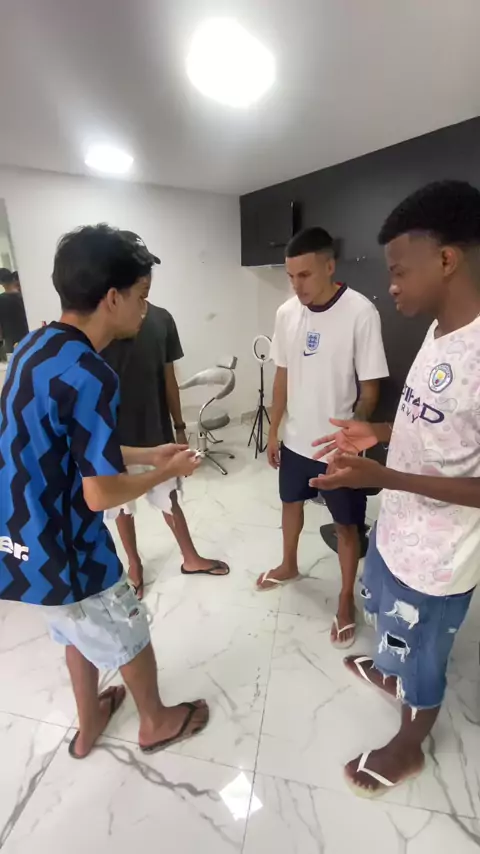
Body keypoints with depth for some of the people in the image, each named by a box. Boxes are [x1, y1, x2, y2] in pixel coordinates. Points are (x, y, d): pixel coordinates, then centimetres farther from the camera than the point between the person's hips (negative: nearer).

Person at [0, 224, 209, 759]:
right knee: (129, 640, 19)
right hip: (61, 551, -8)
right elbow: (101, 494, -26)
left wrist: (145, 453, 10)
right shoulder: (87, 376, -28)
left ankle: (88, 724, 54)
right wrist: (167, 471, -8)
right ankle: (156, 722, 47)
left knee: (81, 633, 30)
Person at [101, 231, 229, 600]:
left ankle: (191, 558, 39)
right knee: (124, 506, 17)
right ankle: (134, 565, 41)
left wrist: (179, 427, 7)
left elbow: (169, 377, 5)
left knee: (169, 499, 20)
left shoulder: (161, 319, 0)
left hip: (158, 433, 3)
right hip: (116, 438, -3)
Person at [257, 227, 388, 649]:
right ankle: (289, 566, 51)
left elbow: (370, 389, -14)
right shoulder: (287, 313, -2)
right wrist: (274, 430, 9)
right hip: (296, 439, 5)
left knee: (347, 525, 12)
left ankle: (347, 599, 36)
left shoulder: (361, 312, -17)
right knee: (291, 503, 23)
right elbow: (283, 376, 6)